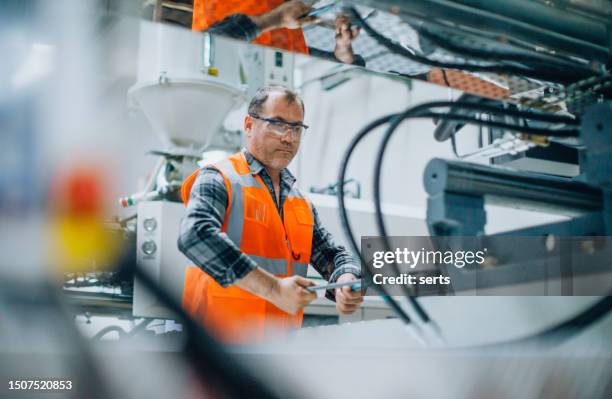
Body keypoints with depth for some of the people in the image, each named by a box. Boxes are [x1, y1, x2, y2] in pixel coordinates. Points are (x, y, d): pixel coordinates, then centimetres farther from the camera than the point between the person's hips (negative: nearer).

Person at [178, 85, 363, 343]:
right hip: (220, 335, -6)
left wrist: (346, 283, -4)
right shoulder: (219, 179, -3)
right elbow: (195, 235, -21)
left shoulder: (303, 203, 20)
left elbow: (330, 253, 23)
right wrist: (273, 288, -25)